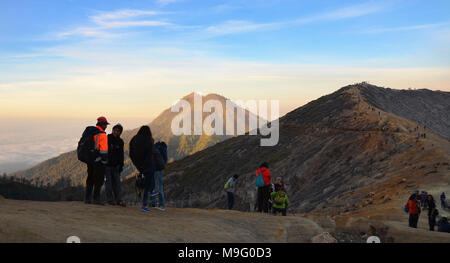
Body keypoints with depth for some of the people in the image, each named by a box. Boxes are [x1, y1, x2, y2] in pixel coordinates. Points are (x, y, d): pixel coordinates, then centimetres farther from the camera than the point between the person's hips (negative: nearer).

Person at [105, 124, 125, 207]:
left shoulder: (120, 142, 7)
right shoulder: (107, 138, -5)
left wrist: (121, 165, 6)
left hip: (115, 165, 4)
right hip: (107, 165, -3)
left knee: (117, 183, 2)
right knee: (108, 182, -1)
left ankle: (119, 200, 3)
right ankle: (110, 199, 4)